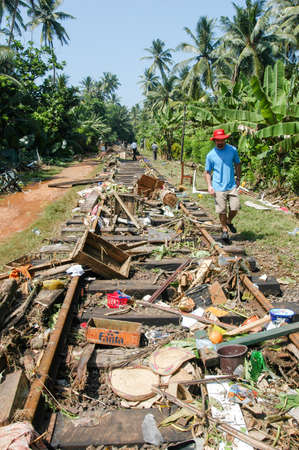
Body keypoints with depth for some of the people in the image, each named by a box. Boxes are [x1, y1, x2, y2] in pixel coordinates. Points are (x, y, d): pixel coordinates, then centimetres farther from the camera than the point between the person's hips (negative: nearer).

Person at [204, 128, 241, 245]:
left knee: (235, 208, -1)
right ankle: (225, 230, 23)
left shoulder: (232, 150, 3)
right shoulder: (210, 155, -2)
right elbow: (207, 172, 4)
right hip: (218, 187, -2)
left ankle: (229, 222, 31)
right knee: (222, 211, 2)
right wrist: (209, 186, -7)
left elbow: (237, 164, 16)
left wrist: (238, 178, 12)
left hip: (232, 186, 2)